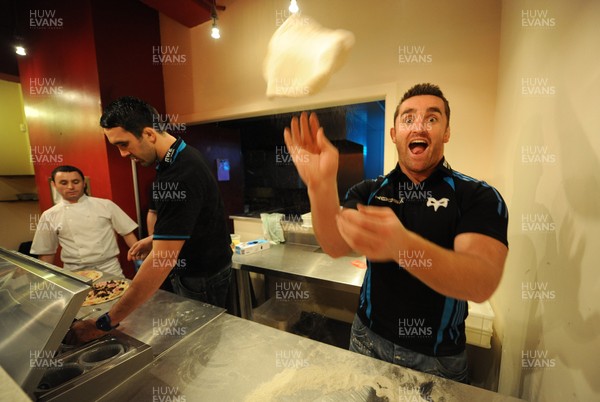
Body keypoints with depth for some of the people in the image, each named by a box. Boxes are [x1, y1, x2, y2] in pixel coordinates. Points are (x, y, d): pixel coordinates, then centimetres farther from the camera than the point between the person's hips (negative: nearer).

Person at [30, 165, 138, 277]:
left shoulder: (105, 205, 0)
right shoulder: (49, 216, 4)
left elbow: (127, 233, 0)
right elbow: (46, 253, 12)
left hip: (110, 269, -1)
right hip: (74, 273, 1)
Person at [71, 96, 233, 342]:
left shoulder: (181, 175, -31)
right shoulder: (177, 158, 1)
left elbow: (161, 261, -31)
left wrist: (105, 324, -23)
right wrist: (155, 239, 6)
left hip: (202, 279, -8)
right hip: (188, 270, 8)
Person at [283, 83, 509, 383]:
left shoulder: (478, 196, -14)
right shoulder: (367, 192, -6)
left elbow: (483, 283, -29)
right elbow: (336, 246, -23)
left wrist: (401, 245, -49)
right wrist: (321, 186, -42)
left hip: (438, 356, -1)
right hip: (368, 339, 3)